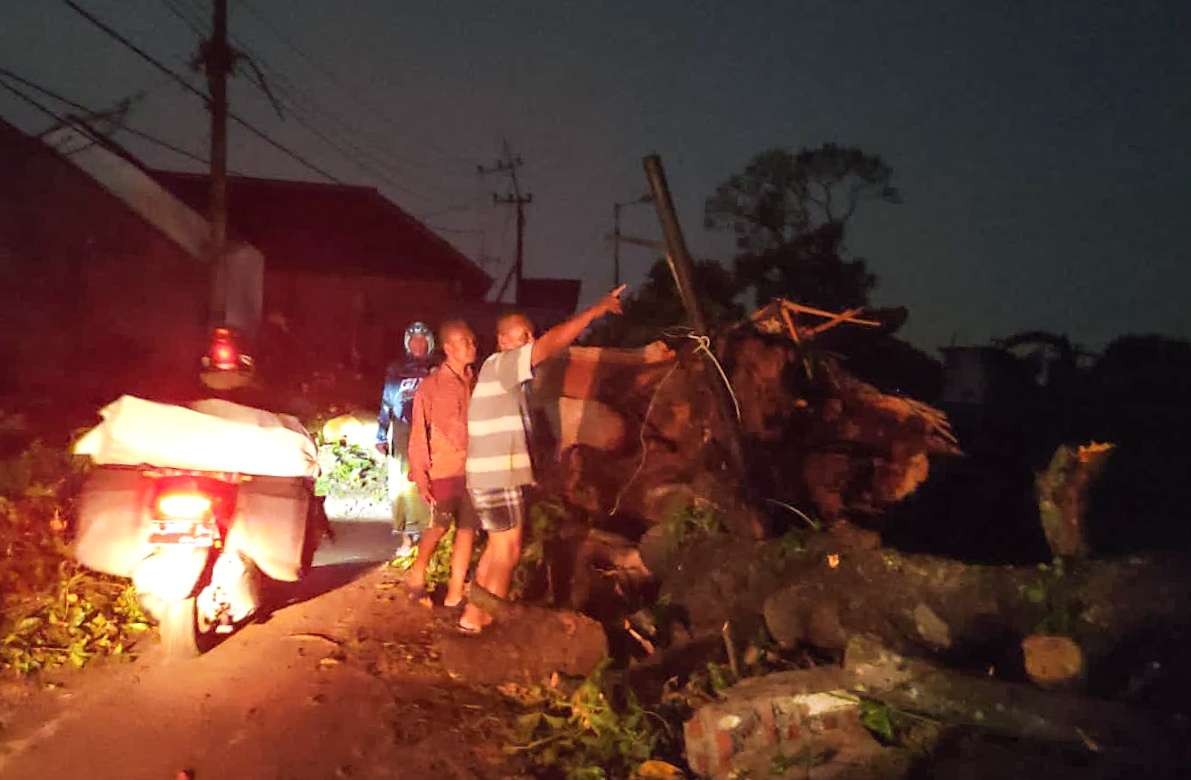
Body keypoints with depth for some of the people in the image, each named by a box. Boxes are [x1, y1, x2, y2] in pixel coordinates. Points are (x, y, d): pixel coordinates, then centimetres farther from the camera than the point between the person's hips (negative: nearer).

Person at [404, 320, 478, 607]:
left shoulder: (475, 383, 6)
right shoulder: (431, 385, -6)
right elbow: (419, 434, -5)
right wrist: (421, 477, -10)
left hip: (472, 469, 4)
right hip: (444, 469, -4)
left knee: (467, 529, 4)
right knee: (440, 526, -1)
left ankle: (454, 594, 12)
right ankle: (417, 574, 24)